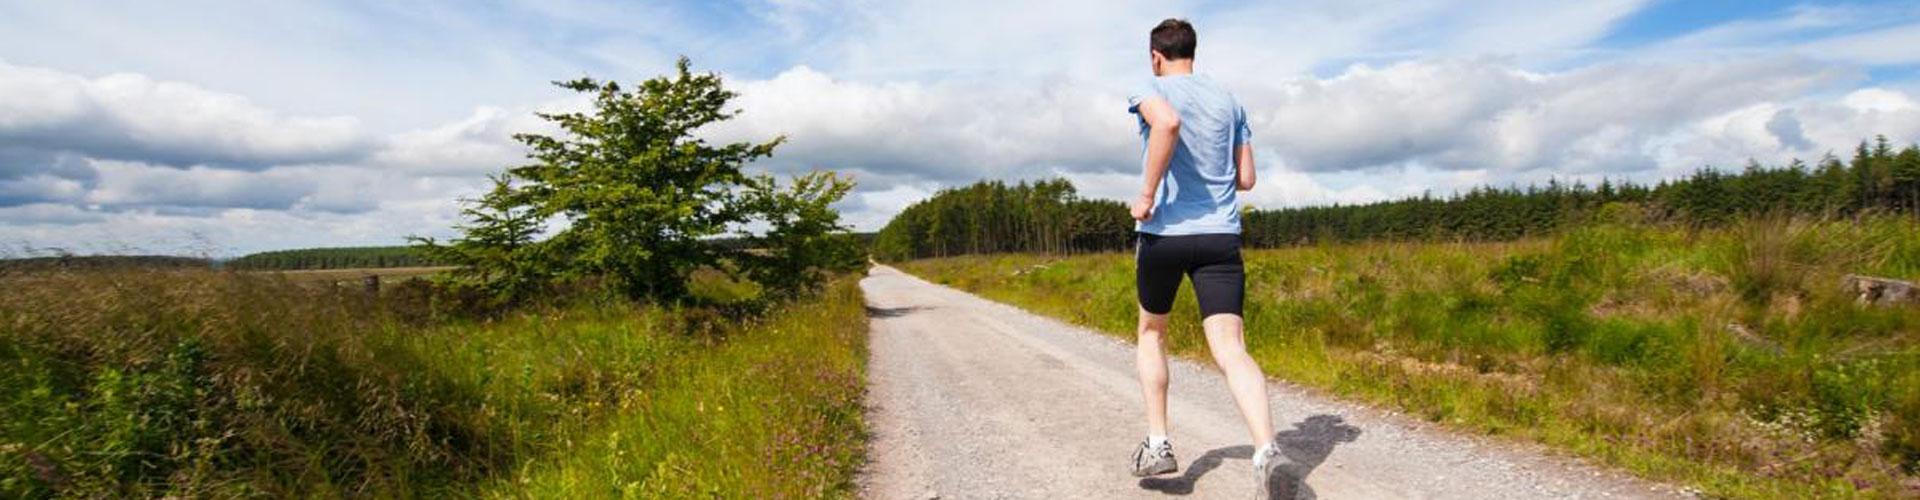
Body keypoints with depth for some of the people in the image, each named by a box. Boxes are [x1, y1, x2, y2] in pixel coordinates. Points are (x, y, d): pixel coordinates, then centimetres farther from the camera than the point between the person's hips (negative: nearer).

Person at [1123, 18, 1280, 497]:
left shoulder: (1151, 90, 1)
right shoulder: (1229, 100, 16)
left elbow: (1168, 122, -25)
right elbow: (1246, 178, 15)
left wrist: (1148, 194, -17)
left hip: (1164, 231, -3)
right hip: (1221, 235, 3)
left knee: (1151, 333, 19)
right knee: (1231, 349, -5)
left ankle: (1157, 443, 16)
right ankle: (1265, 449, -26)